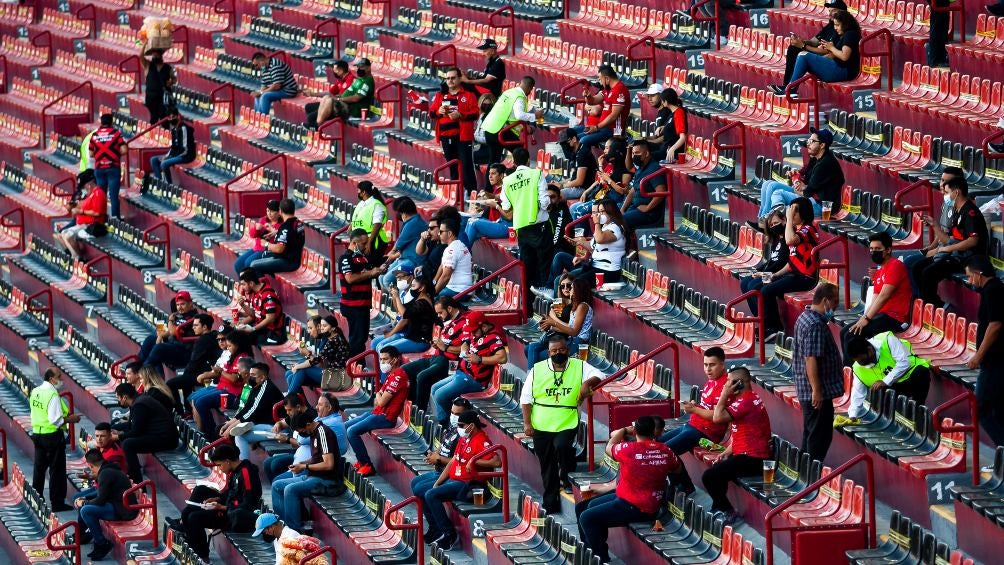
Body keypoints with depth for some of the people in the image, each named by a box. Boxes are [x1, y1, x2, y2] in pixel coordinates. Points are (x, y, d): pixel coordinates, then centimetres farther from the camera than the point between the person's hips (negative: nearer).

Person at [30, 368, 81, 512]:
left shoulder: (35, 392, 5)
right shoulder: (53, 395, -20)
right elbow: (55, 420, -24)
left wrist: (63, 415, 12)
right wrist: (70, 419, -9)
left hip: (37, 434, 8)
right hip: (52, 435, -8)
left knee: (38, 468, 17)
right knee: (57, 470, 2)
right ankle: (57, 503, 7)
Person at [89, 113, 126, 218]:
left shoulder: (94, 135, 5)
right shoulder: (116, 133, -4)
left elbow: (91, 154, 7)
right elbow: (124, 150, -9)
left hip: (99, 168, 3)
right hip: (113, 167, -3)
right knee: (113, 194, -3)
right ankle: (115, 217, -8)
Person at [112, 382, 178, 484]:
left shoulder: (139, 405, -17)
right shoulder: (139, 399, 15)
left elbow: (136, 432, -17)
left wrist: (118, 437, -5)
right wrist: (119, 433, 14)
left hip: (165, 439, -11)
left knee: (127, 444, -25)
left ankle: (137, 482, -23)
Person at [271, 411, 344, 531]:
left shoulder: (323, 433, -17)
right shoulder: (314, 433, 12)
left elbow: (328, 464, -23)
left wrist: (305, 467, -14)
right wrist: (301, 464, 7)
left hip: (326, 480, -10)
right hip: (314, 476, 10)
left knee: (290, 489, -28)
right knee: (276, 485, 7)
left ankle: (294, 529, -23)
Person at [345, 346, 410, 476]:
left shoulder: (398, 376, -18)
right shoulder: (391, 374, 16)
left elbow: (382, 401, -20)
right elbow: (377, 402, 18)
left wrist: (378, 395, 2)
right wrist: (379, 397, -5)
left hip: (386, 417, -11)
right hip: (378, 413, 11)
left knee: (352, 431, -21)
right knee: (346, 426, 13)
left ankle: (367, 465, -15)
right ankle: (360, 460, 11)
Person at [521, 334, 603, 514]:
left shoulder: (579, 366, 1)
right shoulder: (537, 369, 2)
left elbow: (599, 376, -5)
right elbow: (526, 398, 4)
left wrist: (588, 382, -26)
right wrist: (527, 423, -3)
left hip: (567, 424, -2)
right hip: (541, 427, 2)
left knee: (562, 445, -32)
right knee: (547, 467, 9)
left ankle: (567, 477, -3)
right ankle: (551, 505, 20)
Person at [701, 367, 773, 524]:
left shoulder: (746, 401, -18)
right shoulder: (750, 398, 17)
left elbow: (718, 417, -23)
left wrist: (724, 395, -11)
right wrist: (728, 451, 8)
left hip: (751, 458, -11)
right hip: (754, 456, 11)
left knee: (709, 477, -16)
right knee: (717, 468, 29)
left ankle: (729, 512, -7)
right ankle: (718, 508, 31)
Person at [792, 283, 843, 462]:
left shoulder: (804, 317, 12)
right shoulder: (816, 325, -21)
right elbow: (811, 360, -26)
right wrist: (817, 390, -25)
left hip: (806, 391, 10)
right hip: (818, 393, -10)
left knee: (810, 434, 17)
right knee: (820, 437, -4)